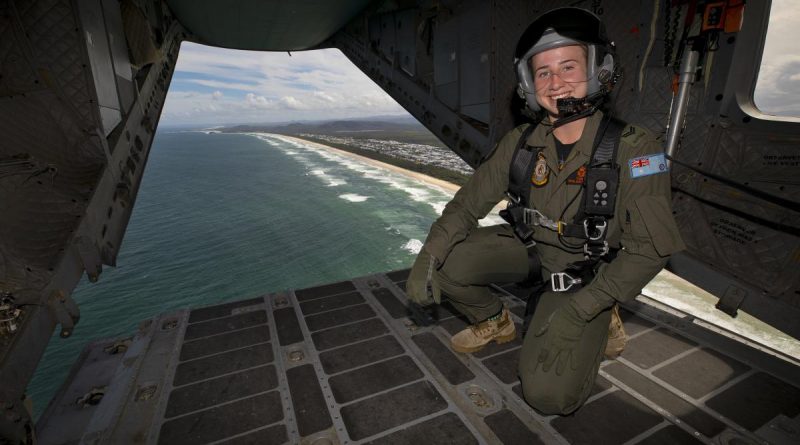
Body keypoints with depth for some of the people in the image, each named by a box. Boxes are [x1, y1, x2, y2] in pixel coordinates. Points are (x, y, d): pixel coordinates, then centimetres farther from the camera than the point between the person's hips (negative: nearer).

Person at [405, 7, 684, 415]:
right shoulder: (520, 143, -11)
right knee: (446, 263, -18)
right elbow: (467, 204, -8)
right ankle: (494, 322, 13)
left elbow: (650, 250, -19)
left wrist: (580, 308, -25)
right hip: (528, 249, 4)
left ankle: (595, 323, 14)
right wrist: (427, 258, -22)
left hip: (585, 278, -3)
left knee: (548, 394, -17)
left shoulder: (634, 150, -21)